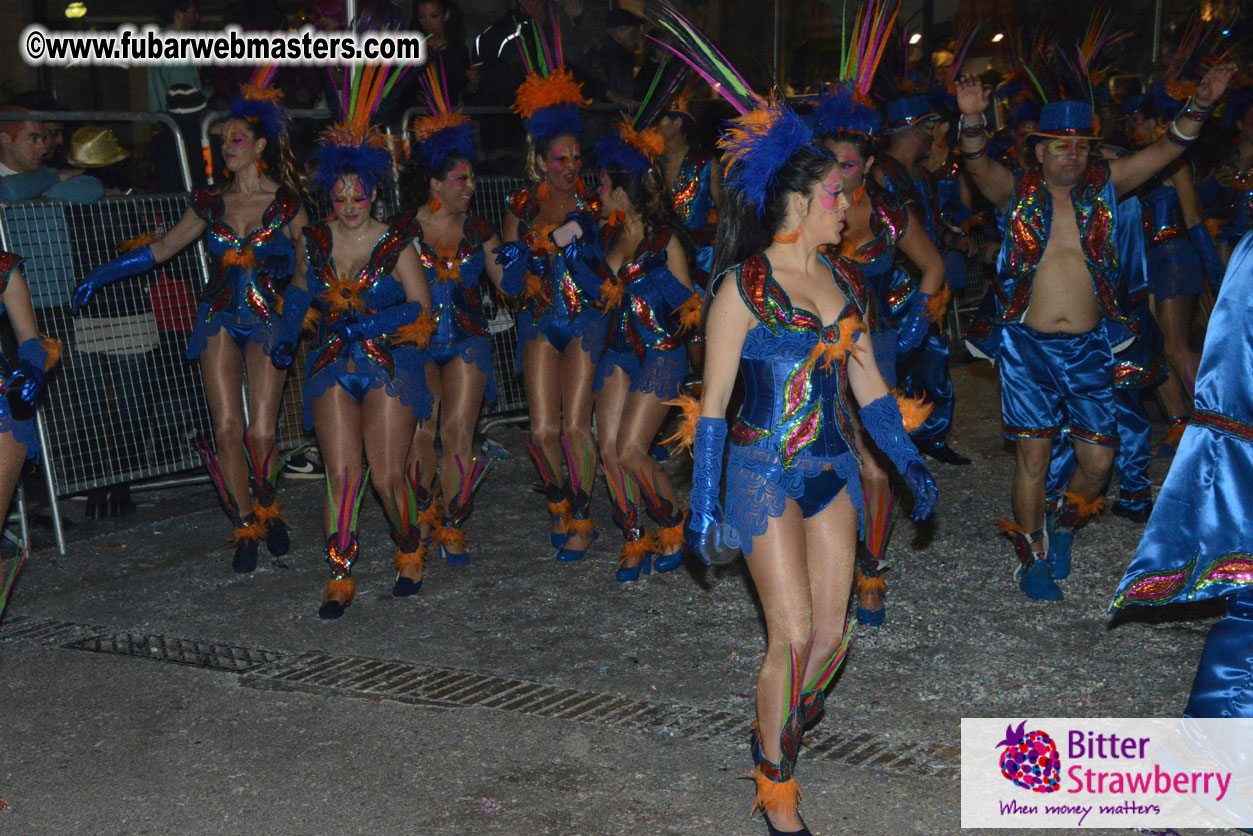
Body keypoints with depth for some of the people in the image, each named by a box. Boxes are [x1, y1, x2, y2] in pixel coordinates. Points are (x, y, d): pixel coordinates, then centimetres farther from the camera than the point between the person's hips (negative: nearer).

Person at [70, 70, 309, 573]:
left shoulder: (287, 203, -1)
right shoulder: (211, 203, 9)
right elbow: (162, 248, 18)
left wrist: (291, 325, -12)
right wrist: (101, 276, 15)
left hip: (267, 322, -3)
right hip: (219, 320, 3)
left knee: (260, 432, -10)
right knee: (227, 429, -6)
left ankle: (268, 510, 19)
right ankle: (245, 529, 9)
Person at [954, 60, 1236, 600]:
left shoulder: (1104, 186, 7)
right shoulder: (1016, 191, 0)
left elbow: (1166, 151, 1)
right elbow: (978, 165, -19)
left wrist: (1199, 106, -15)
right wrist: (973, 120, -37)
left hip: (1089, 346, 3)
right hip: (1028, 345, -2)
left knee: (1098, 459, 3)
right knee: (1033, 455, 1)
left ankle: (1064, 524, 33)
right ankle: (1033, 559, 19)